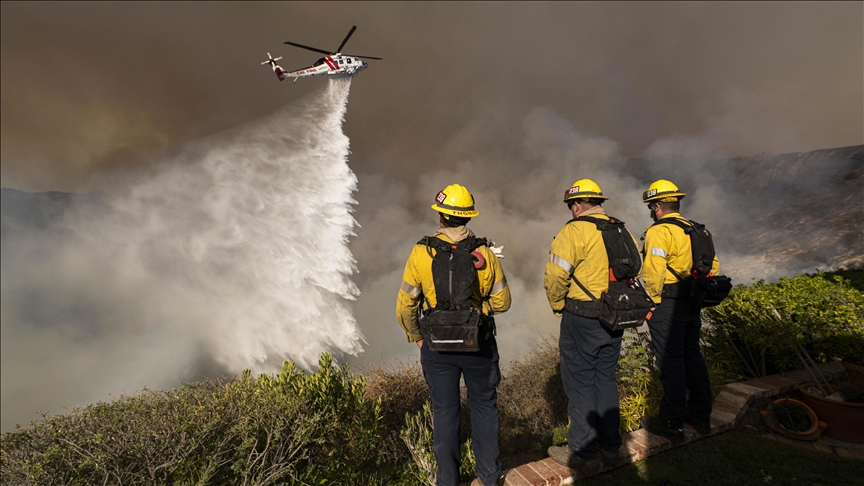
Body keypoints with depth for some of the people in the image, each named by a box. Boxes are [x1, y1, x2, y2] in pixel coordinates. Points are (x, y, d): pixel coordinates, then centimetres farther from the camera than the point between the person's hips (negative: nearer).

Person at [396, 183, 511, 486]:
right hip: (479, 344, 1)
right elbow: (502, 302, -3)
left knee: (444, 410, 16)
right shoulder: (485, 253, -10)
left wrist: (414, 335, 9)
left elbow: (405, 304, -7)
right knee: (484, 406, 19)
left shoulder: (421, 253, -12)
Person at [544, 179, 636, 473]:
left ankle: (582, 454, 18)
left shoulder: (575, 231, -15)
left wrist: (558, 306, -2)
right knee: (605, 379, 19)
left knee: (580, 383, 5)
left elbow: (556, 276, -19)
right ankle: (610, 446, 32)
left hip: (582, 319, -7)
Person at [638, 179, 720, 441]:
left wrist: (652, 299, -11)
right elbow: (713, 265, 13)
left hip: (666, 305, -8)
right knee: (692, 356, 18)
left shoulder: (659, 232, -15)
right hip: (692, 305, 8)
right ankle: (700, 415, 32)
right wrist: (696, 291, 15)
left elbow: (653, 271, -24)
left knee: (670, 362, 0)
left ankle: (672, 423, 12)